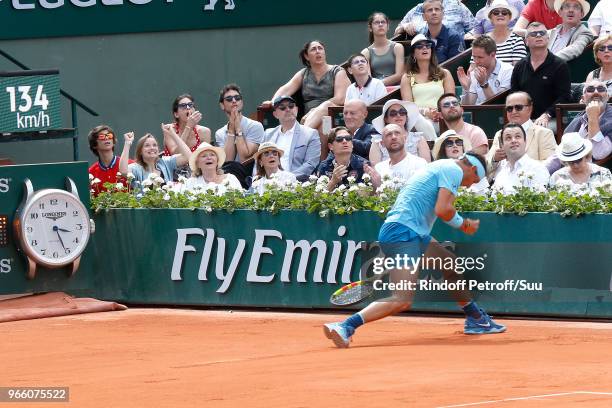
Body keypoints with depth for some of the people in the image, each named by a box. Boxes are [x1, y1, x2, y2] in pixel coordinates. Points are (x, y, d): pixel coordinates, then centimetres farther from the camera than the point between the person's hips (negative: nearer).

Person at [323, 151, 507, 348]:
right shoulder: (454, 170, -3)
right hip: (403, 233, -11)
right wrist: (463, 224, 2)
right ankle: (345, 326, -31)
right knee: (402, 301, -21)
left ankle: (477, 320, 38)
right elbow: (443, 209, -16)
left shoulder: (440, 167, 27)